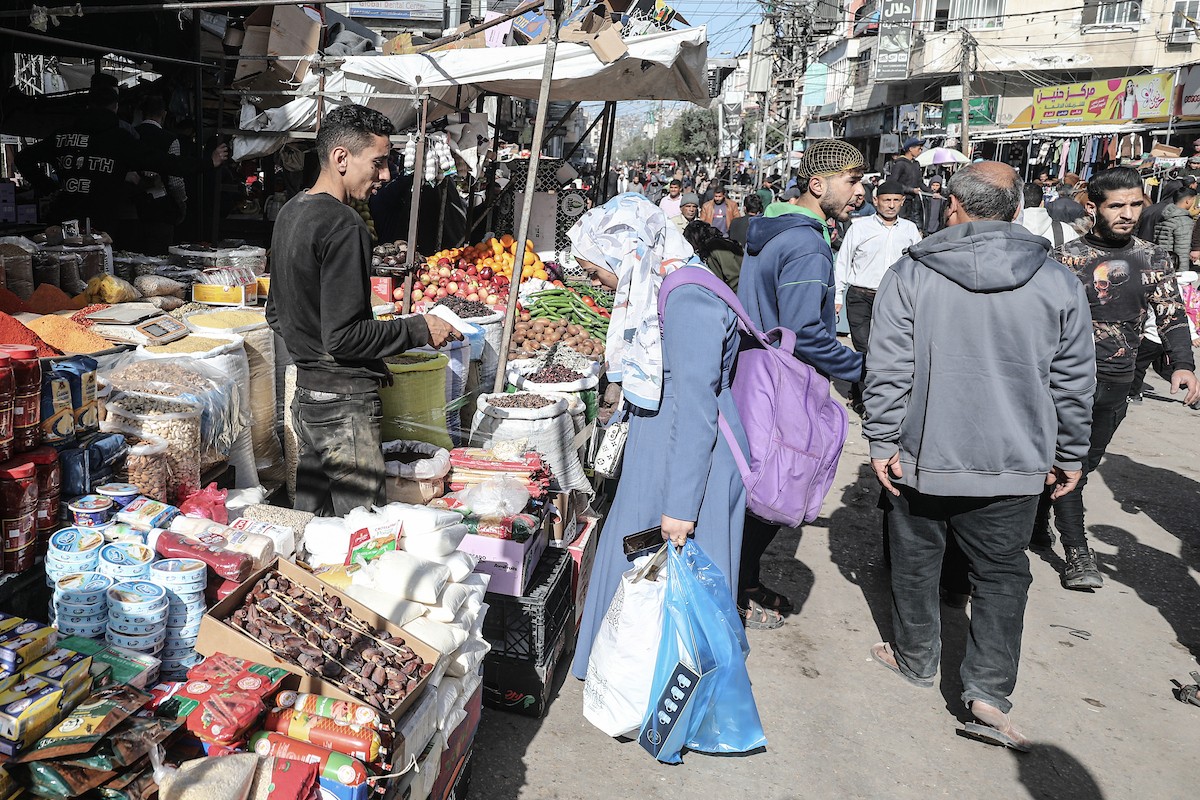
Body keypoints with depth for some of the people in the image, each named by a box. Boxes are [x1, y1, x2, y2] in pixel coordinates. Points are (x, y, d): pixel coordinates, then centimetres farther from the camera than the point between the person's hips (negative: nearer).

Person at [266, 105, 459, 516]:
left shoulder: (291, 212, 11)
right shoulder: (344, 225, -19)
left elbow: (276, 316, 19)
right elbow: (343, 335, -23)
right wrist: (419, 329, -15)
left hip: (306, 393, 10)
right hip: (345, 404, -10)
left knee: (309, 520, 17)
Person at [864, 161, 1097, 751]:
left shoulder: (909, 275, -8)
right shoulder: (1057, 283, -2)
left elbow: (887, 370, -10)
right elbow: (1073, 379, 4)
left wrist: (882, 442, -3)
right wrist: (1069, 453, 14)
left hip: (922, 457, -1)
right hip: (1014, 461, 1)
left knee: (916, 564, 17)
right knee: (1001, 574, 12)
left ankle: (915, 658, 34)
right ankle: (988, 694, 6)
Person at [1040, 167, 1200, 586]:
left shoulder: (1155, 260, 6)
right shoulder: (1066, 257, -5)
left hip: (1118, 381, 4)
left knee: (1086, 461, 13)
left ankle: (1037, 519, 32)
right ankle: (1077, 552, -1)